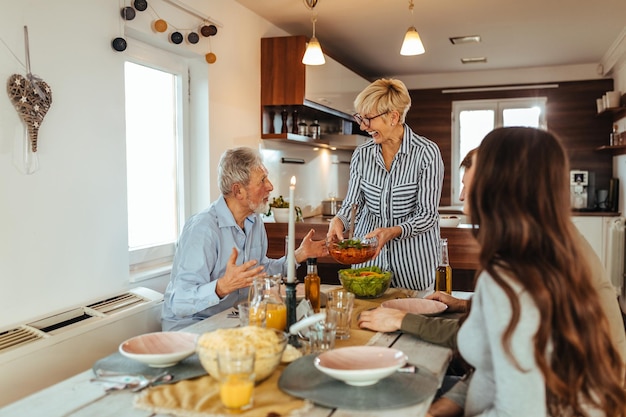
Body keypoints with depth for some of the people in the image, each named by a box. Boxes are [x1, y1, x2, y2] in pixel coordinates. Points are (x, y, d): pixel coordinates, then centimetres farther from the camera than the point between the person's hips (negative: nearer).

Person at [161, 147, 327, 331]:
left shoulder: (254, 220, 4)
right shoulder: (202, 229, -25)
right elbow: (179, 303, -28)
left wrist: (298, 256, 9)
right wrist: (222, 287, -44)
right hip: (190, 325, -8)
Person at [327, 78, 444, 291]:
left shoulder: (427, 153, -14)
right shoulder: (361, 154, -2)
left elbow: (427, 215, -14)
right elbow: (352, 203, 3)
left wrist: (394, 231, -29)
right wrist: (339, 221, -18)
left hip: (412, 259, -3)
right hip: (366, 253, 3)